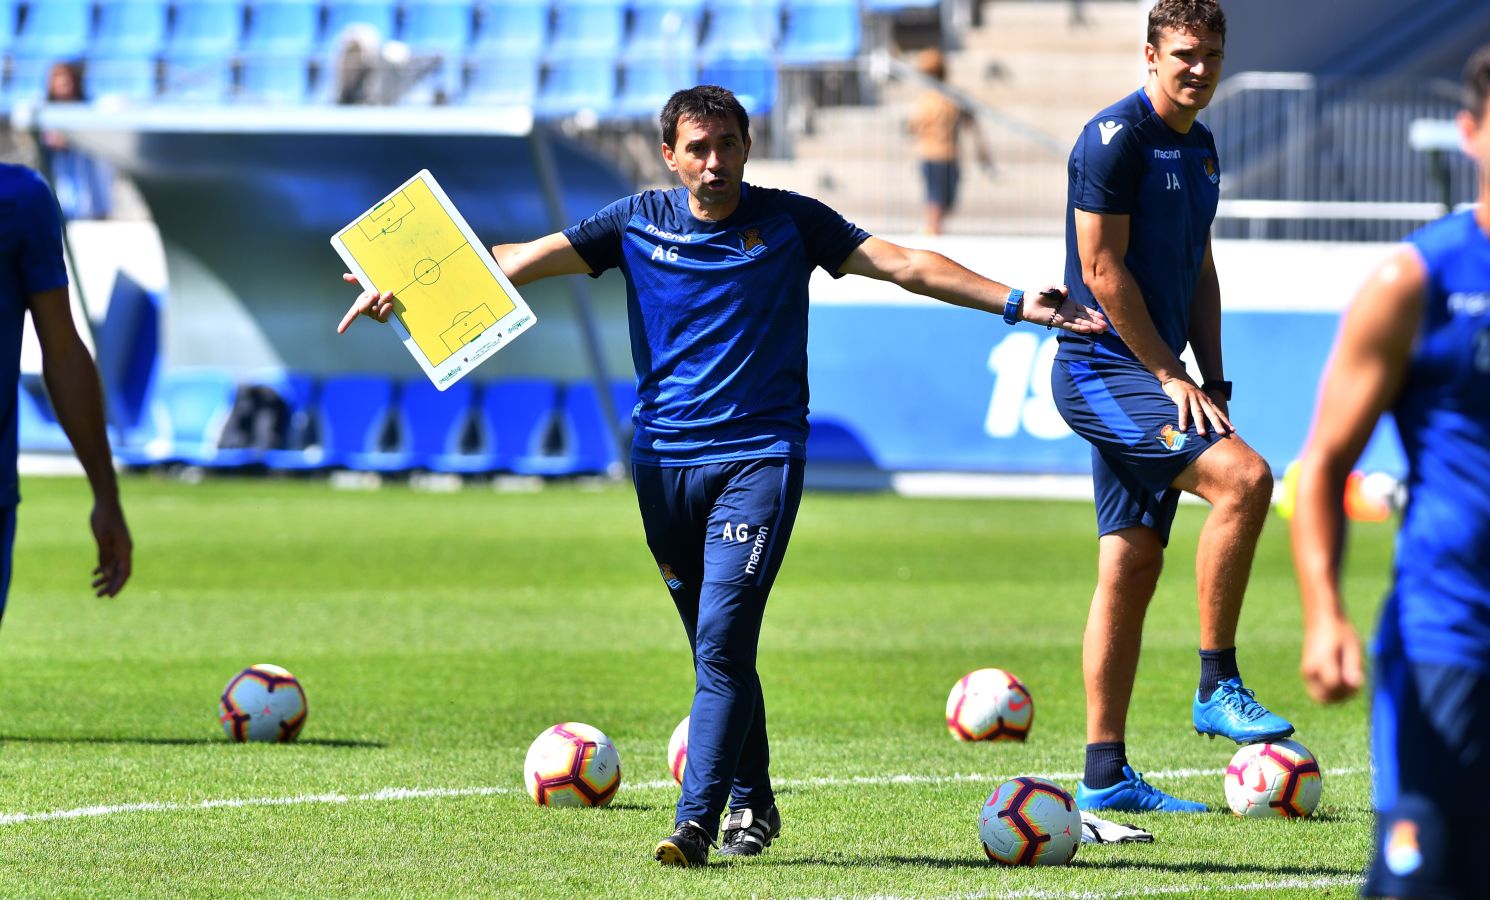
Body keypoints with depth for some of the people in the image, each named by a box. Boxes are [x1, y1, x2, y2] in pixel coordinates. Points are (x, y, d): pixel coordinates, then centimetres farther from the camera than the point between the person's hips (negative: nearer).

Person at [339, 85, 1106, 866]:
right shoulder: (638, 223, 6)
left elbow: (904, 265, 0)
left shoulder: (788, 222, 2)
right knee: (716, 648, 9)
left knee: (723, 641, -16)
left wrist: (1016, 303, -9)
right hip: (664, 461, 3)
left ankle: (697, 821, -21)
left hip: (760, 457, -3)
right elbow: (517, 260, 4)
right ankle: (751, 804, 25)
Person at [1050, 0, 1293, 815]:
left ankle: (1105, 777, 10)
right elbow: (1102, 269, -16)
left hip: (1148, 380, 9)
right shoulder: (1116, 137, -13)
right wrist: (1170, 375, -14)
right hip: (1101, 370, -9)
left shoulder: (1199, 146, 15)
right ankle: (1217, 689, -17)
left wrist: (1211, 379, 12)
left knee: (1131, 568, 7)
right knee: (1243, 475, -24)